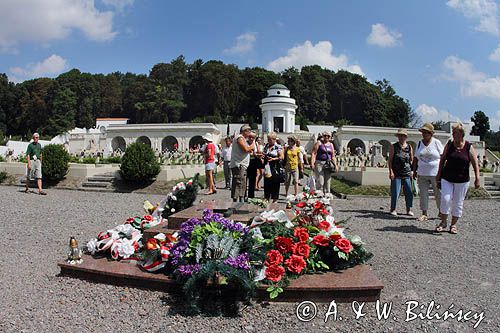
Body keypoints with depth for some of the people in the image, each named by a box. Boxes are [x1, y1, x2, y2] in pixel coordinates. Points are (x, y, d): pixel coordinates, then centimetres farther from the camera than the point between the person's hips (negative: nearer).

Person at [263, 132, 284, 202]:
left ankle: (275, 198, 8)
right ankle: (266, 197, 17)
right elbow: (264, 154, 22)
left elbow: (281, 157, -10)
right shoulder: (266, 146, 12)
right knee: (266, 182, 7)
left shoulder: (278, 147, -5)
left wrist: (273, 159, -21)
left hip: (275, 168, -5)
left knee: (275, 183, -1)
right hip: (267, 167, 5)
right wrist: (263, 155, 0)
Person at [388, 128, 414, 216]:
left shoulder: (409, 147, 9)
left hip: (407, 173, 3)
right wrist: (391, 172, -9)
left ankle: (409, 209, 17)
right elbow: (390, 160, -1)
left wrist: (412, 171, 7)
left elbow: (411, 160, 14)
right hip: (396, 174, -3)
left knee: (409, 192, 4)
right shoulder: (394, 146, 2)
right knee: (395, 192, -2)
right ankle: (393, 209, 10)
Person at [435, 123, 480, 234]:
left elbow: (475, 164, -4)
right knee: (445, 199, -8)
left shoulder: (469, 147, -4)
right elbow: (442, 160, 8)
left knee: (458, 203, 6)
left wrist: (477, 179, -10)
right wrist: (439, 175, 7)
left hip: (462, 180, -1)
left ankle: (453, 225, 19)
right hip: (447, 179, 1)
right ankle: (443, 222, 7)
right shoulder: (449, 145, 1)